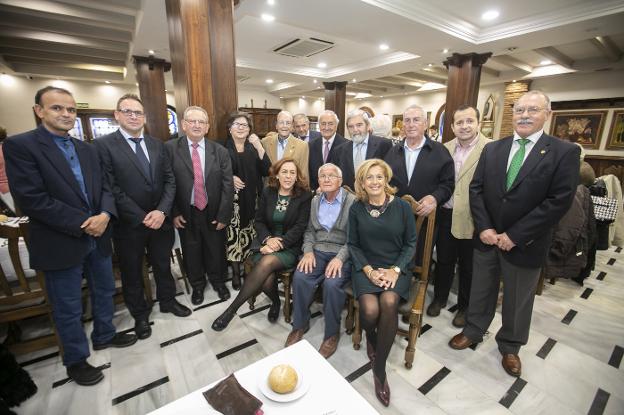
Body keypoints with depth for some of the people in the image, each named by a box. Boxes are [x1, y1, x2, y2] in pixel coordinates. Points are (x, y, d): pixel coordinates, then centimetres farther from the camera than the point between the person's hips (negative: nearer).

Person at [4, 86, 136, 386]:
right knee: (68, 309, 11)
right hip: (61, 244, -5)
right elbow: (32, 199, -18)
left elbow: (104, 187, 6)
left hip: (98, 237, 6)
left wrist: (105, 215, -14)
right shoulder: (19, 145, -9)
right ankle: (76, 360, 31)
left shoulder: (86, 149, 10)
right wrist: (83, 223, -18)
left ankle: (104, 335, 44)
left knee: (105, 292, 20)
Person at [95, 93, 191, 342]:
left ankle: (167, 301, 41)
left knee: (163, 265, 19)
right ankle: (140, 314, 36)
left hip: (161, 220, 4)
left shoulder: (157, 145, 7)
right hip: (129, 225, -3)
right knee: (132, 273, 15)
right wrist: (142, 218, -16)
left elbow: (169, 181, 1)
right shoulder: (103, 145, -7)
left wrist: (161, 211, -12)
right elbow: (112, 188, -14)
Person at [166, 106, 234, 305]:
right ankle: (197, 285, 41)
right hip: (185, 214, 0)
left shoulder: (220, 151, -3)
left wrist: (223, 214, -8)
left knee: (216, 250, 16)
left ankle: (218, 281, 41)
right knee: (191, 252, 16)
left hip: (213, 213, 1)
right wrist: (173, 212, -8)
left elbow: (227, 185, -5)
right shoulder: (170, 148, -6)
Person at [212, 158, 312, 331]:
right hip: (266, 242, 3)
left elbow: (300, 226, -6)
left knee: (266, 263, -32)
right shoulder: (267, 192, 8)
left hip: (290, 247, -2)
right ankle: (276, 302, 10)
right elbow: (259, 221, 8)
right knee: (266, 279, -26)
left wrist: (280, 243, -18)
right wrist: (268, 239, -11)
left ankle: (232, 309, -17)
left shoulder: (304, 196, -2)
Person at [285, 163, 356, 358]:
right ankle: (300, 324, 4)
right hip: (317, 251, 4)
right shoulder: (315, 201, 13)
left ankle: (332, 333, -3)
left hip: (342, 253, -4)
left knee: (332, 283, -29)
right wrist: (308, 251, -3)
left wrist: (340, 258, -21)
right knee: (300, 277, -22)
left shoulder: (352, 201, -5)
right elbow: (309, 230, 14)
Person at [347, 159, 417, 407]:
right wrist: (368, 270, -10)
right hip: (366, 267, 1)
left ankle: (379, 368, -6)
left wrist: (395, 270, -11)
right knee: (370, 309, -25)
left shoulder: (402, 207, -1)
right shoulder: (356, 209, 3)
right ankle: (370, 338, 16)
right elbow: (353, 245, 5)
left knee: (389, 302, -29)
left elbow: (411, 243, 3)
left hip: (396, 267, 0)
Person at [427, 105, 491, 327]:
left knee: (468, 266, 14)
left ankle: (464, 307, 36)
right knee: (443, 261, 17)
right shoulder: (445, 148, 6)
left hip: (472, 219, -3)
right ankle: (439, 298, 38)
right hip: (445, 215, 4)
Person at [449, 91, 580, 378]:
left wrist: (514, 236, -18)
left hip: (524, 244, -2)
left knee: (518, 300, 17)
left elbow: (560, 201, -14)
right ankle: (473, 331, 40)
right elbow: (476, 189, 1)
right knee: (480, 291, 18)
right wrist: (484, 228, -11)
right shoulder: (492, 149, 4)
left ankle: (510, 347, 40)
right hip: (486, 237, 3)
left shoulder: (565, 152, -7)